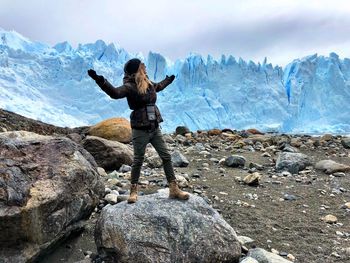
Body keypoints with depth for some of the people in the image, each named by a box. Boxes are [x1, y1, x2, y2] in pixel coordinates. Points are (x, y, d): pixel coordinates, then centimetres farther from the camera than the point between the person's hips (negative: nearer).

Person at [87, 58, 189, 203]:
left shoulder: (148, 83, 10)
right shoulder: (130, 87, -13)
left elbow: (158, 86, 34)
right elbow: (115, 92, -32)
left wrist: (168, 80, 51)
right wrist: (100, 81, -48)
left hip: (154, 128, 7)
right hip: (140, 130, -7)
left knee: (166, 157, 7)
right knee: (138, 160, 4)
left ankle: (174, 189, 17)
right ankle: (133, 190, 21)